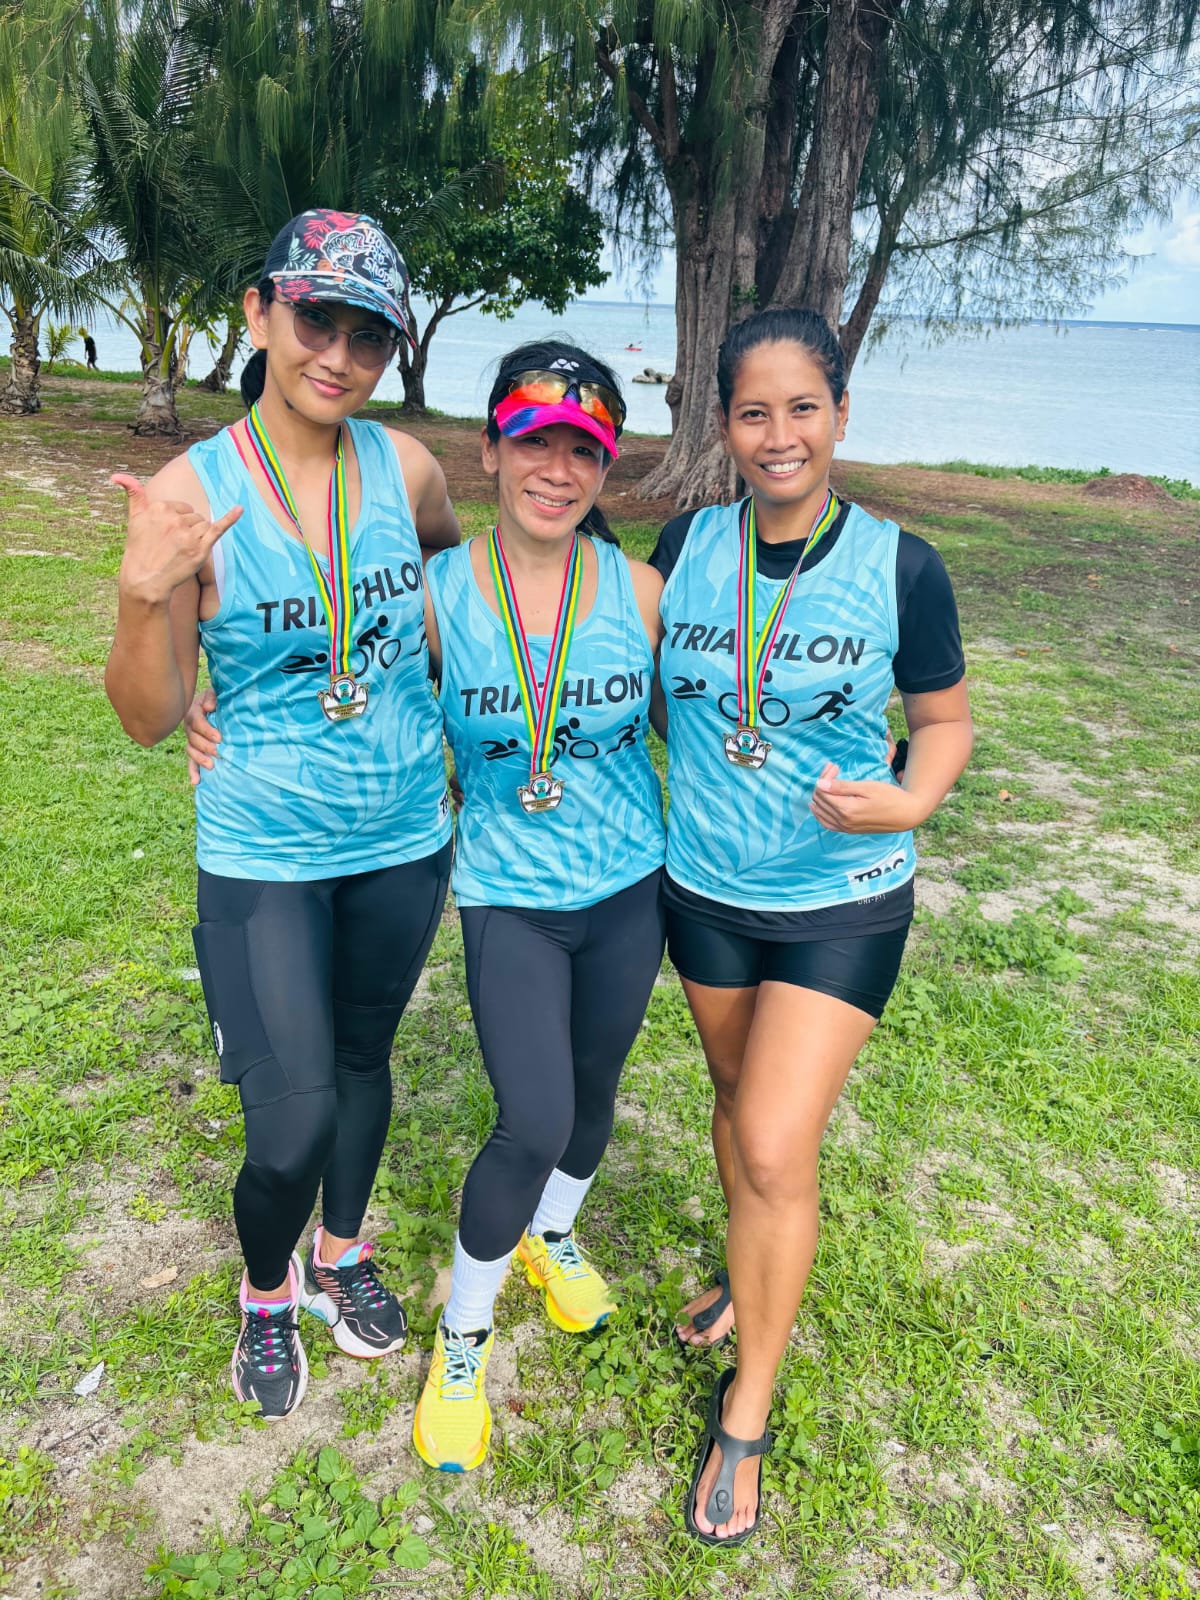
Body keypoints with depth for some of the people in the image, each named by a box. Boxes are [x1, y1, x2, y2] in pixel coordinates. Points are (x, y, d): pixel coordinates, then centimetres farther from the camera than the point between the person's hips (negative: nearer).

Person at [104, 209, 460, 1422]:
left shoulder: (405, 467, -5)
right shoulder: (190, 496, -13)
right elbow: (149, 720, -10)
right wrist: (145, 594, -28)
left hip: (404, 837, 4)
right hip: (264, 855, -3)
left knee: (361, 1057, 21)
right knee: (293, 1124, -2)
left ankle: (340, 1257, 48)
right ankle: (264, 1294, 34)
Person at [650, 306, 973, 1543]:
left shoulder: (899, 568, -13)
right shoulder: (687, 545, -5)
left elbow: (944, 718, -1)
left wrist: (911, 802, -20)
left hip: (842, 903, -3)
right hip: (705, 888, 4)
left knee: (776, 1150, -5)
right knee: (736, 1100, 21)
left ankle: (745, 1413, 18)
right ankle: (752, 1276, 50)